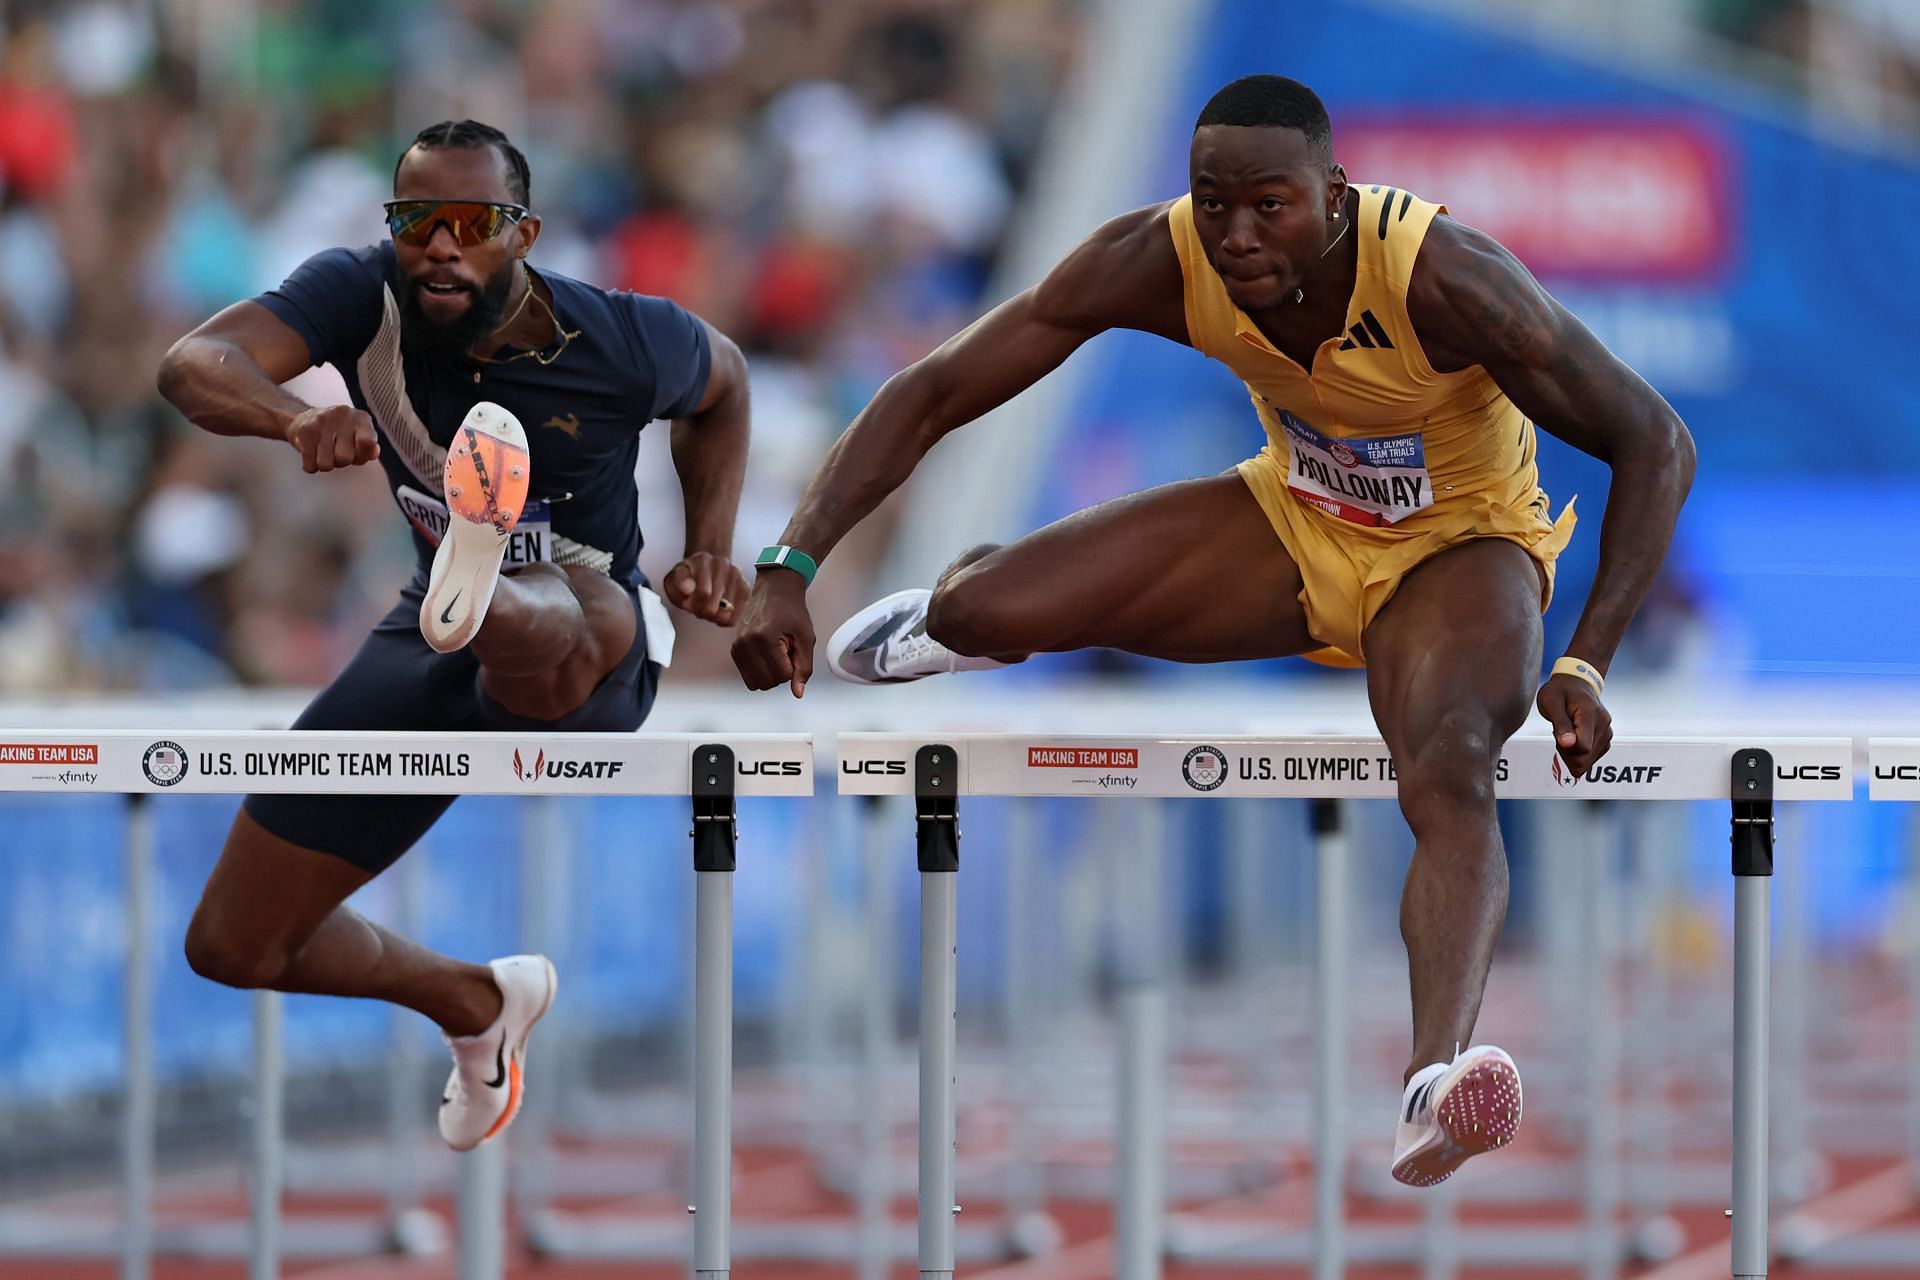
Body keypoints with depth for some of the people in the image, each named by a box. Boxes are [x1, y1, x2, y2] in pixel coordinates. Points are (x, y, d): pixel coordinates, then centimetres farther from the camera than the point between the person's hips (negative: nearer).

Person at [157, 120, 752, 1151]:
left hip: (590, 650, -5)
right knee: (233, 948, 10)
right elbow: (194, 365, -33)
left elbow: (720, 381, 10)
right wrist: (294, 418, -54)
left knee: (535, 629, -45)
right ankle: (479, 1003, 35)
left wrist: (711, 549, -2)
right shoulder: (363, 294, -14)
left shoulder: (623, 343, -16)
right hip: (434, 648, 5)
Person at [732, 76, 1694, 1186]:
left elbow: (1656, 445, -26)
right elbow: (934, 395, -16)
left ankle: (1436, 1086, -61)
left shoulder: (1439, 278, -33)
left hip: (1456, 544, -4)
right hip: (1296, 523, 4)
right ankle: (961, 606, 29)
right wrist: (791, 571, -27)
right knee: (980, 612, -13)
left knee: (1449, 769, -37)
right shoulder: (1163, 261, -23)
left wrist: (1588, 666, -33)